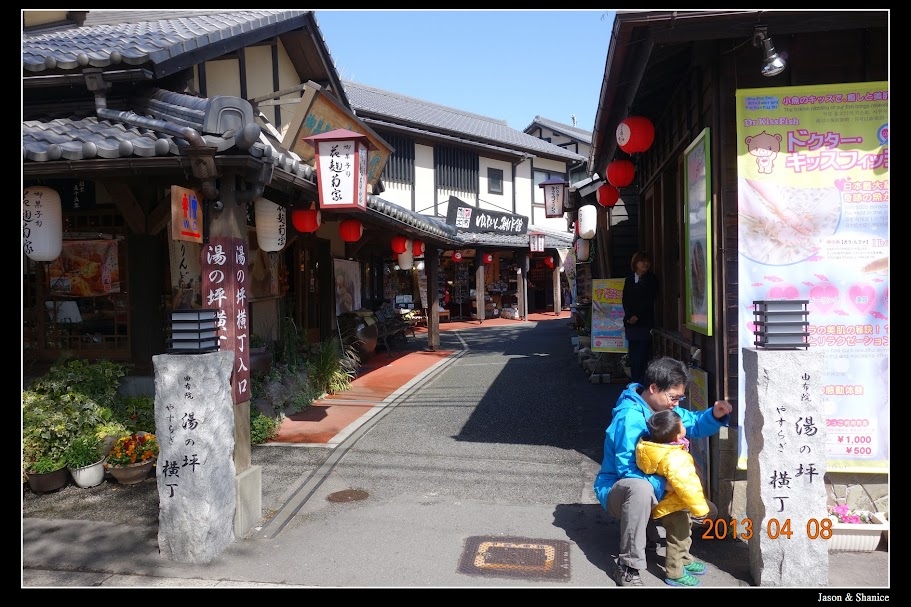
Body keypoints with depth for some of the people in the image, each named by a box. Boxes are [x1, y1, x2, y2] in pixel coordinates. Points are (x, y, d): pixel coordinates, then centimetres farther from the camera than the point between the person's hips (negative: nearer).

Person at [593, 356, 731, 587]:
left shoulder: (664, 407, -1)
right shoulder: (630, 418, -29)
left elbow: (693, 423, 9)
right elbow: (627, 470, -31)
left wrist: (715, 415, -11)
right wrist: (665, 486, -34)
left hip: (654, 487, 8)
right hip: (617, 490, -8)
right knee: (640, 488, -43)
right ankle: (628, 567, -31)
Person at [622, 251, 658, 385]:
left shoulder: (651, 279, 3)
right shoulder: (629, 279, 14)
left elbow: (650, 300, -5)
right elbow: (625, 299, 8)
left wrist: (637, 316, -11)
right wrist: (629, 316, -6)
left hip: (645, 322, -4)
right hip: (630, 322, 4)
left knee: (643, 353, -6)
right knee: (633, 353, 4)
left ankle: (642, 382, -2)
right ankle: (634, 382, 9)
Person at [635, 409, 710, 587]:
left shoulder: (652, 445, -12)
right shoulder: (675, 459, -38)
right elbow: (687, 486, -34)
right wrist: (700, 508, -21)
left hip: (666, 500, 9)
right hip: (672, 506, -9)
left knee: (684, 532, 27)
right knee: (678, 537, 9)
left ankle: (685, 561, 46)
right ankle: (675, 573, 25)